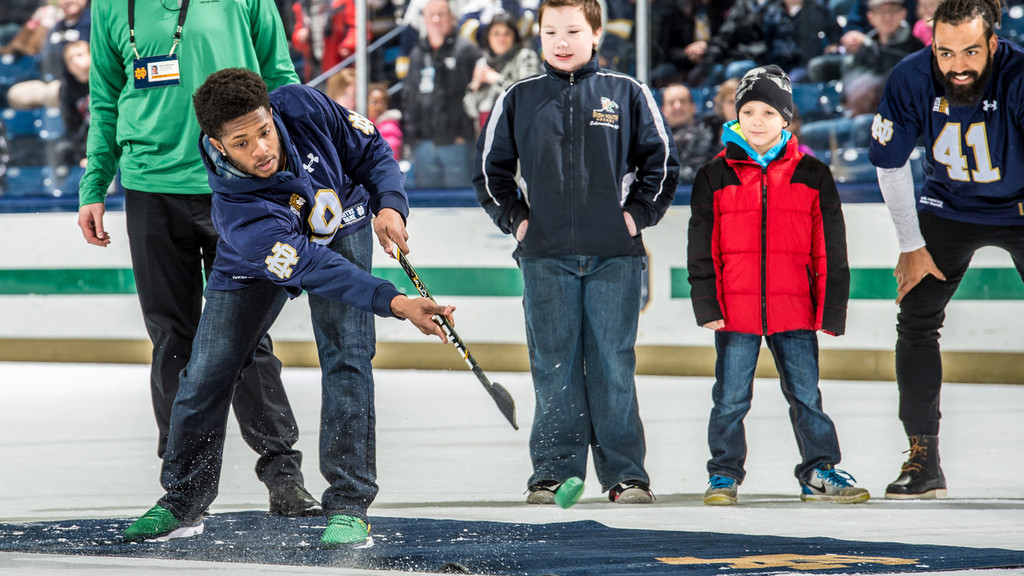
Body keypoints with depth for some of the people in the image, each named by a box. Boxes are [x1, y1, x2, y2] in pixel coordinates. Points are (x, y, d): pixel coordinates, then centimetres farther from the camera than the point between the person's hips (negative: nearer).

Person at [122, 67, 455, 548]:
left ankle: (349, 505, -12)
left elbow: (371, 148, -12)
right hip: (261, 261, -1)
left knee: (346, 354, -15)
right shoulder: (238, 211, -39)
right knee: (208, 372, 1)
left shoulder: (303, 108, -31)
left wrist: (389, 204, -28)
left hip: (341, 228, 1)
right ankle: (183, 501, 22)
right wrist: (394, 302, -54)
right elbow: (312, 267, -45)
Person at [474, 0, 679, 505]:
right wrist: (516, 219, 6)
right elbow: (490, 169, 16)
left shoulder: (627, 94, 5)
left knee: (613, 365, 0)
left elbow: (661, 161, 9)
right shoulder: (518, 100, 8)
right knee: (553, 367, 2)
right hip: (546, 256, 1)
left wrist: (638, 213, 1)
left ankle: (625, 472, 4)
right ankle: (554, 469, 7)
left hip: (614, 255, -1)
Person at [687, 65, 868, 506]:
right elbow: (702, 250, 5)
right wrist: (706, 306, -2)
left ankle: (819, 473, 14)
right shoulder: (715, 177, 5)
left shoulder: (813, 176, 5)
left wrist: (832, 310, 3)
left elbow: (830, 250, 7)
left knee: (806, 395, 5)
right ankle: (724, 475, 14)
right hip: (735, 311, 0)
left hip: (794, 310, 0)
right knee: (730, 398, 3)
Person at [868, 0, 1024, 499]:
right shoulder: (911, 81, -21)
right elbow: (890, 166, -6)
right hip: (948, 208, 3)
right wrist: (912, 247, -4)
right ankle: (923, 461, 4)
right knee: (915, 319, -4)